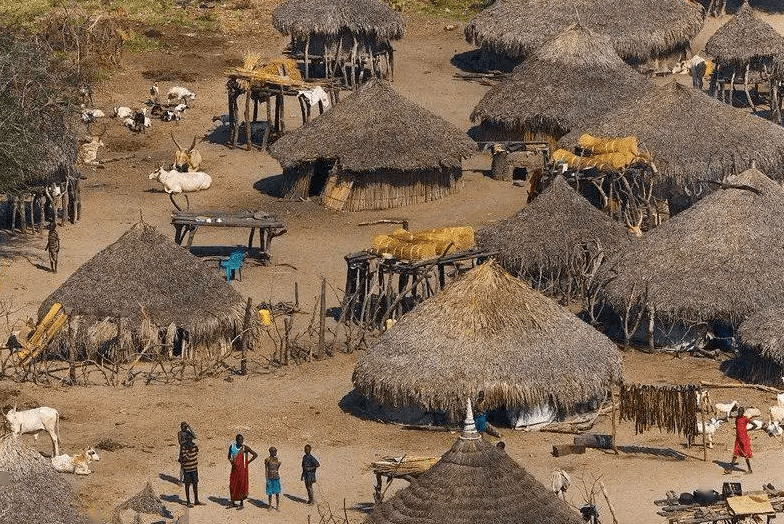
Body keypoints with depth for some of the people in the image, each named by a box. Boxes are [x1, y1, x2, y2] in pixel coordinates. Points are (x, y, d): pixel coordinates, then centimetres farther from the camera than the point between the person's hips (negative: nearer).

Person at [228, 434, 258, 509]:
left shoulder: (245, 448, -9)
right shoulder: (232, 447, 4)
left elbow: (255, 455, -7)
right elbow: (229, 456, 21)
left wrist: (248, 462, -6)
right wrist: (231, 461, 0)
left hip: (242, 469, -5)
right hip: (235, 468, 5)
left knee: (241, 485, -2)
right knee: (232, 485, 6)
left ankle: (241, 504, 4)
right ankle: (232, 503, 17)